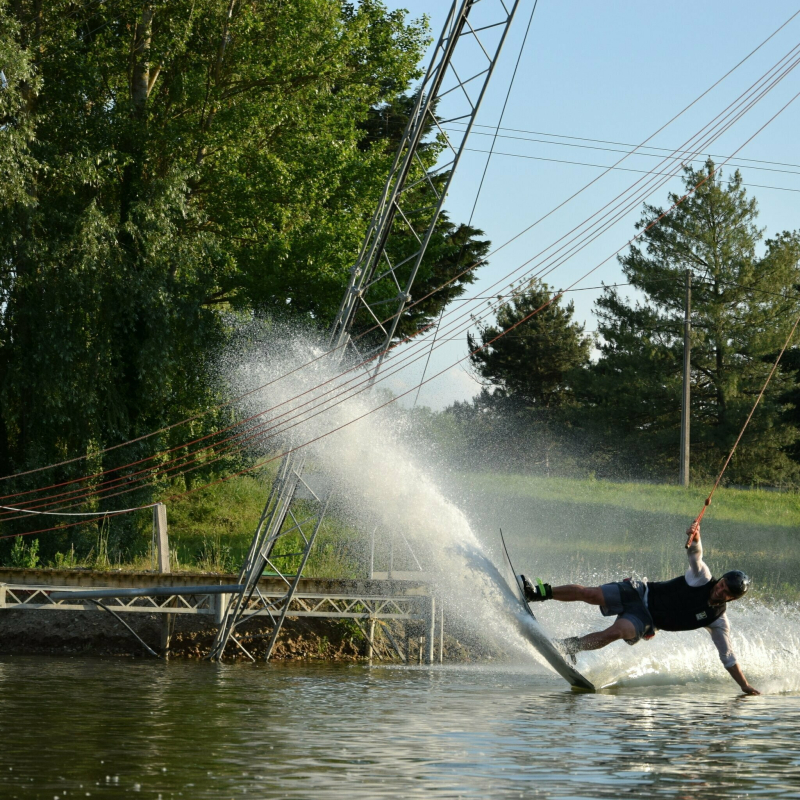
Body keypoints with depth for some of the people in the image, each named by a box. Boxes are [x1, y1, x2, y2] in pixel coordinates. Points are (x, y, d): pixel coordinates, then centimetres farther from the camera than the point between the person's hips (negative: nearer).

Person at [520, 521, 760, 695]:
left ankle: (567, 646, -20)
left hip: (645, 621, 0)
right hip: (640, 593, 0)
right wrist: (695, 539, -50)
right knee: (587, 593, -16)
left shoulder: (717, 621, -9)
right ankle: (539, 593, -1)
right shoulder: (703, 579, -10)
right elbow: (695, 555, -26)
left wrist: (745, 685, -13)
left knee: (614, 633, -31)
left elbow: (728, 656, -3)